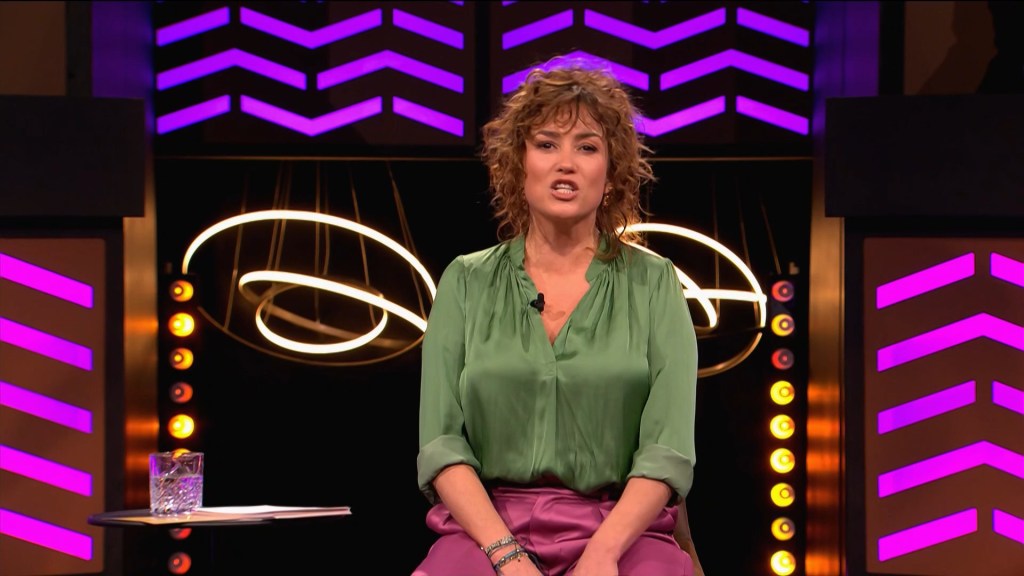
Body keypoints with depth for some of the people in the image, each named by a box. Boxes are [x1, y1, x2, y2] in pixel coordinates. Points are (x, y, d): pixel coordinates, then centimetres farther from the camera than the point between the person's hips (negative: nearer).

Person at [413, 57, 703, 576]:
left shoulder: (653, 284, 8)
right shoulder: (467, 283, 11)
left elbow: (668, 447, -2)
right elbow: (441, 443, 2)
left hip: (625, 530, 0)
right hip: (486, 527, 0)